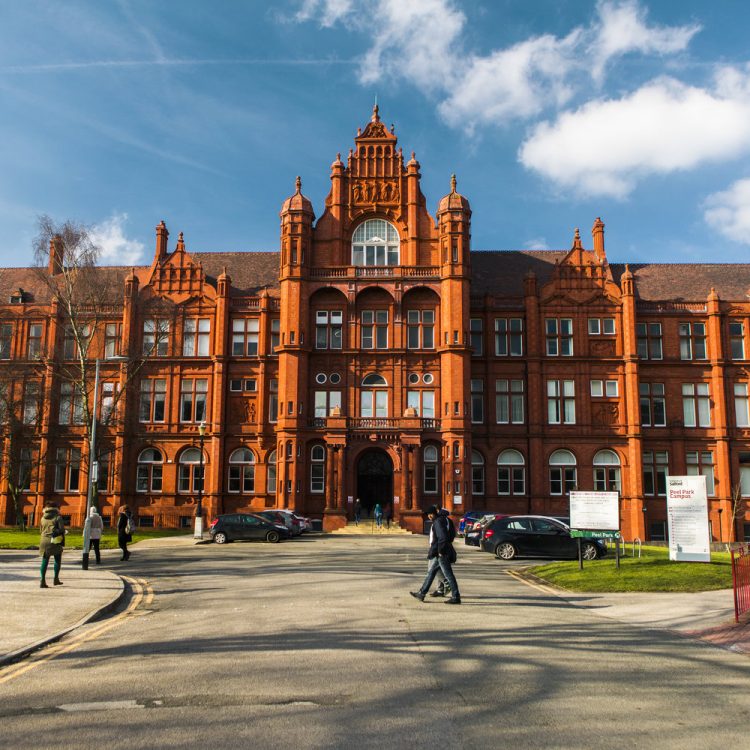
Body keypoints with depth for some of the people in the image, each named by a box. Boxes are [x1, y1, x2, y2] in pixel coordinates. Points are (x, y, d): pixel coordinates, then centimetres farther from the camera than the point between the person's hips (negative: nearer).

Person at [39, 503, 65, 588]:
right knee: (57, 560, 12)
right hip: (55, 542, -4)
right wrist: (62, 542, 2)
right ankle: (56, 579, 14)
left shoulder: (43, 518, 9)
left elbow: (41, 531, 15)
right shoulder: (58, 517, -5)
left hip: (44, 541, 4)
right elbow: (62, 530, -9)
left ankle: (43, 580, -4)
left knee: (45, 561, 5)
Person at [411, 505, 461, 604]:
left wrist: (440, 551, -18)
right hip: (437, 552, 11)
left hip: (441, 553, -11)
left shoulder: (438, 521, -17)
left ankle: (456, 597, 1)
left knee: (448, 574, -4)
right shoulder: (445, 519, 12)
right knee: (430, 572, 15)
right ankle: (421, 593, 22)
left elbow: (442, 537, -25)